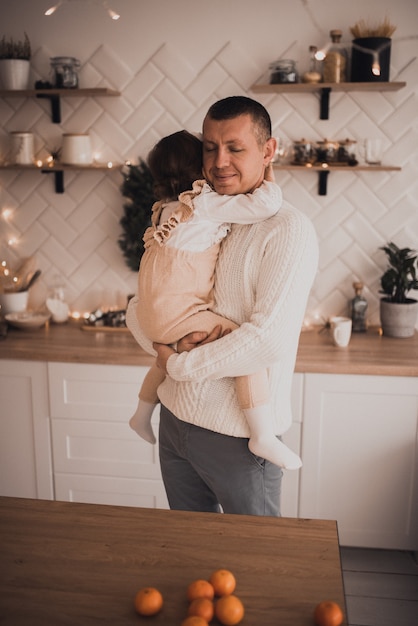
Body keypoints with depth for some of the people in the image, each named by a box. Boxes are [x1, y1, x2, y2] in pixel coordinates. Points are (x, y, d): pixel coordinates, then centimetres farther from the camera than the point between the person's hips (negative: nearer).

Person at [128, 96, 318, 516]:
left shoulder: (288, 229, -15)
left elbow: (270, 339, -24)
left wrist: (179, 364, -14)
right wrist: (169, 342, -15)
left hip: (239, 434, -6)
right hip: (175, 419, 6)